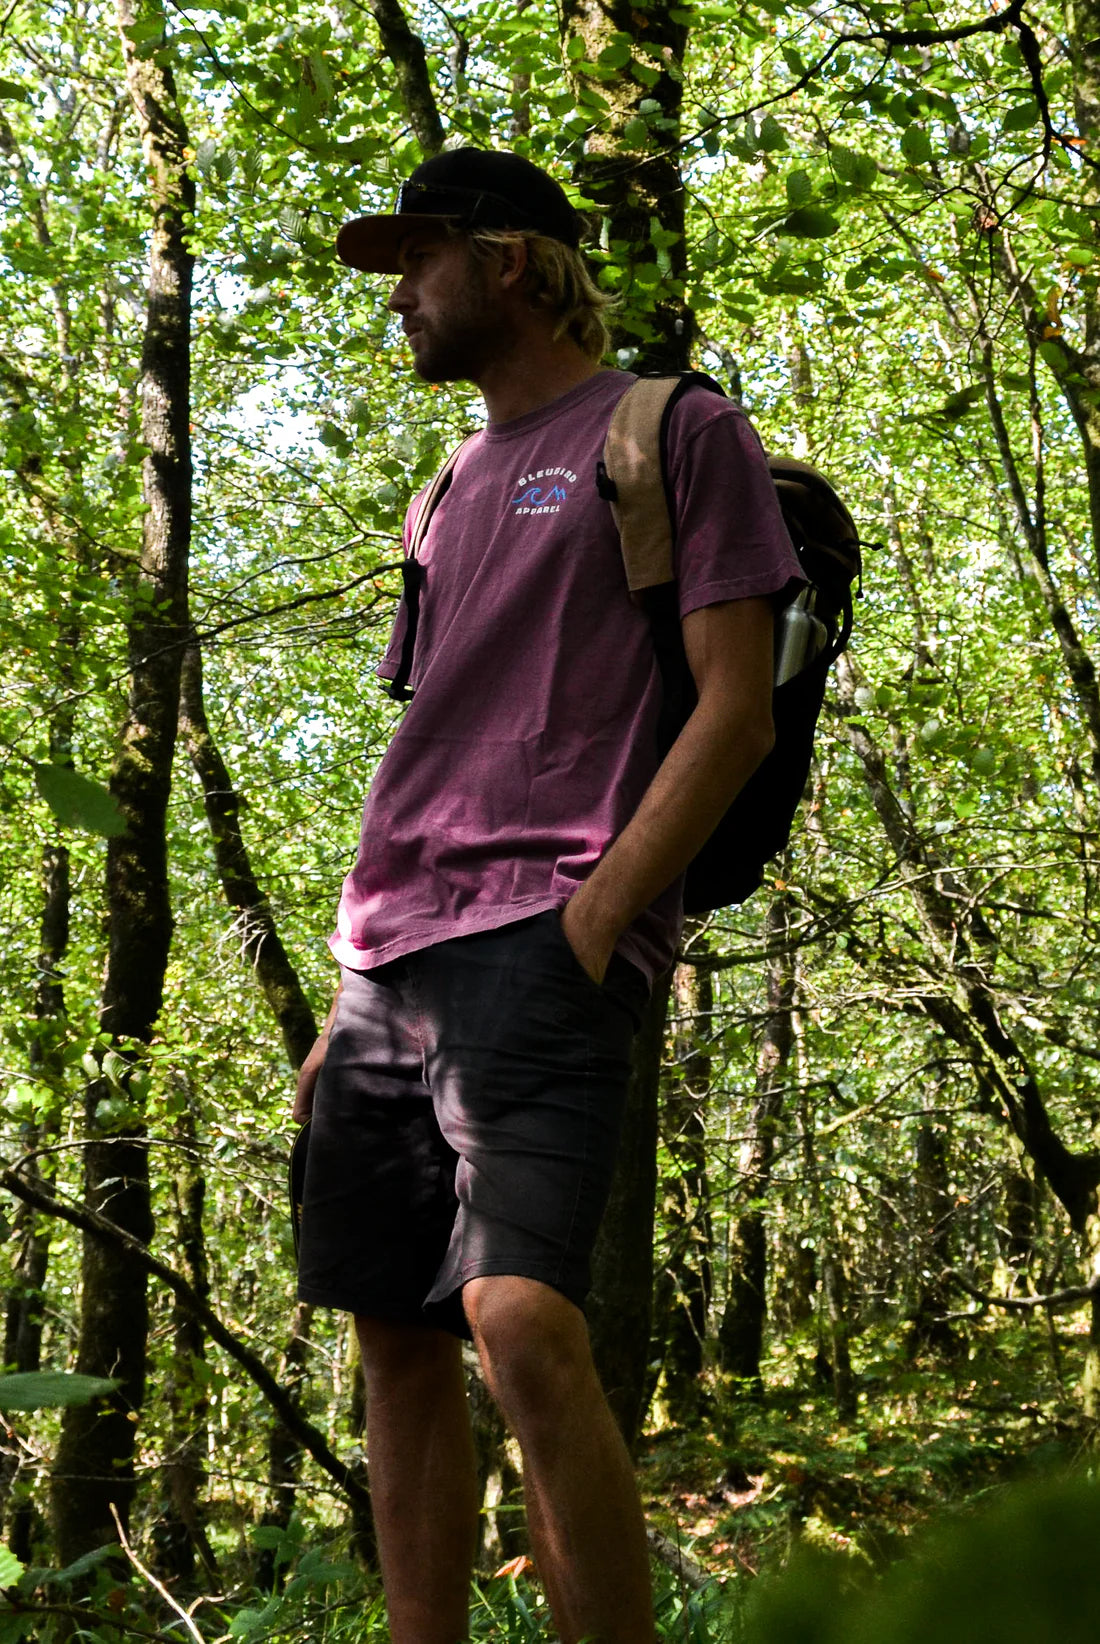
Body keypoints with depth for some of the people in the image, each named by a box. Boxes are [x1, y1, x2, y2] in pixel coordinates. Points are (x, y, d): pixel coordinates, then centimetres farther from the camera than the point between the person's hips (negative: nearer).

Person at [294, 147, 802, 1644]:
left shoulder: (678, 431, 4)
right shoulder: (457, 485, 25)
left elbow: (737, 707, -5)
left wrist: (594, 917, -15)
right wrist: (352, 989, 17)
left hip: (541, 939, -7)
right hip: (393, 953, 8)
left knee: (524, 1324, -22)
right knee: (398, 1343, 6)